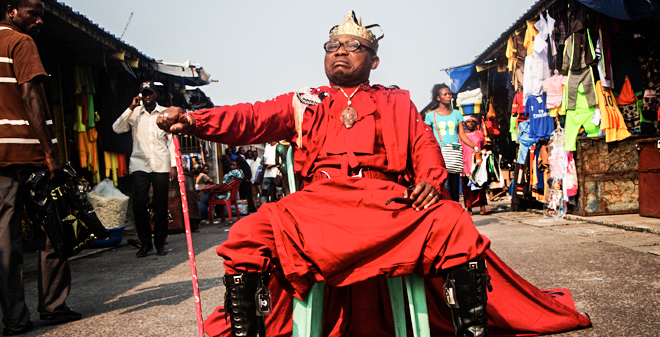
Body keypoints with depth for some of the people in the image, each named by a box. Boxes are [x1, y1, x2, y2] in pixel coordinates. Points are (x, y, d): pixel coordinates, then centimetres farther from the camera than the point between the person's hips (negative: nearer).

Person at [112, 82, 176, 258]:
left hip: (161, 164, 0)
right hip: (140, 164, 0)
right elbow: (117, 128, -4)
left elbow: (171, 140, 8)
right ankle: (145, 242, 7)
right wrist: (131, 108, -8)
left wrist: (173, 164, 2)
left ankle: (160, 242, 13)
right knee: (139, 203, -6)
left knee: (160, 204, 1)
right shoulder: (135, 113, 9)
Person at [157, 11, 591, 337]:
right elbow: (251, 119, 10)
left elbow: (424, 144, 14)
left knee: (454, 223, -25)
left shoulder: (399, 103, 24)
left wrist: (431, 179, -10)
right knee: (248, 234, -23)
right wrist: (192, 119, -6)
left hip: (390, 203, 0)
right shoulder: (304, 104, 22)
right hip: (316, 205, 1)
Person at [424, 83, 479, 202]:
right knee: (444, 187, -13)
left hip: (455, 152, 3)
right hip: (439, 152, -3)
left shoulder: (456, 114, 15)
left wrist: (475, 147, -1)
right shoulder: (431, 115, 7)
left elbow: (462, 134, 10)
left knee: (454, 189, 2)